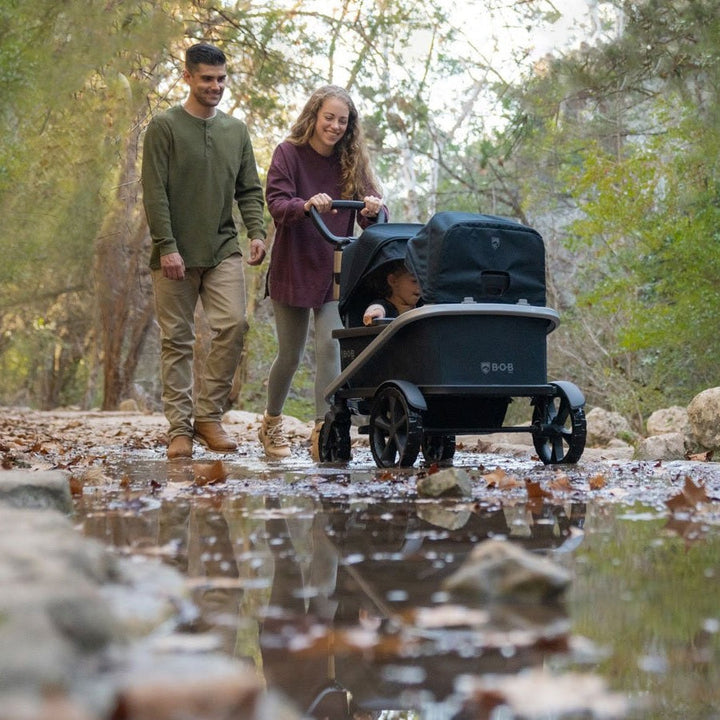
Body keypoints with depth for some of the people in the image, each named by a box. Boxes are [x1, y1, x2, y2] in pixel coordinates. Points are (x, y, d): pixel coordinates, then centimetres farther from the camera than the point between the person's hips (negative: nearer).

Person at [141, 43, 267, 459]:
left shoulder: (236, 130, 14)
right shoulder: (164, 127, 0)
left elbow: (250, 190, 15)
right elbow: (155, 193, -6)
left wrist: (257, 231, -2)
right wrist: (166, 246, -14)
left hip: (223, 249, 3)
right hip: (176, 255, -3)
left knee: (234, 325, -13)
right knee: (177, 340, 1)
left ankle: (210, 415, -1)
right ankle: (180, 427, 7)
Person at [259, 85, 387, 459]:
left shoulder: (353, 160, 3)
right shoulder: (288, 153, -6)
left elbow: (369, 214, -3)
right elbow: (276, 203, -17)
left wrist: (373, 209, -27)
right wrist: (306, 205, -38)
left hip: (335, 273, 2)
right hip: (292, 270, -2)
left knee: (330, 346, -13)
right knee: (290, 355, 7)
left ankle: (323, 432, -12)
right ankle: (271, 423, 30)